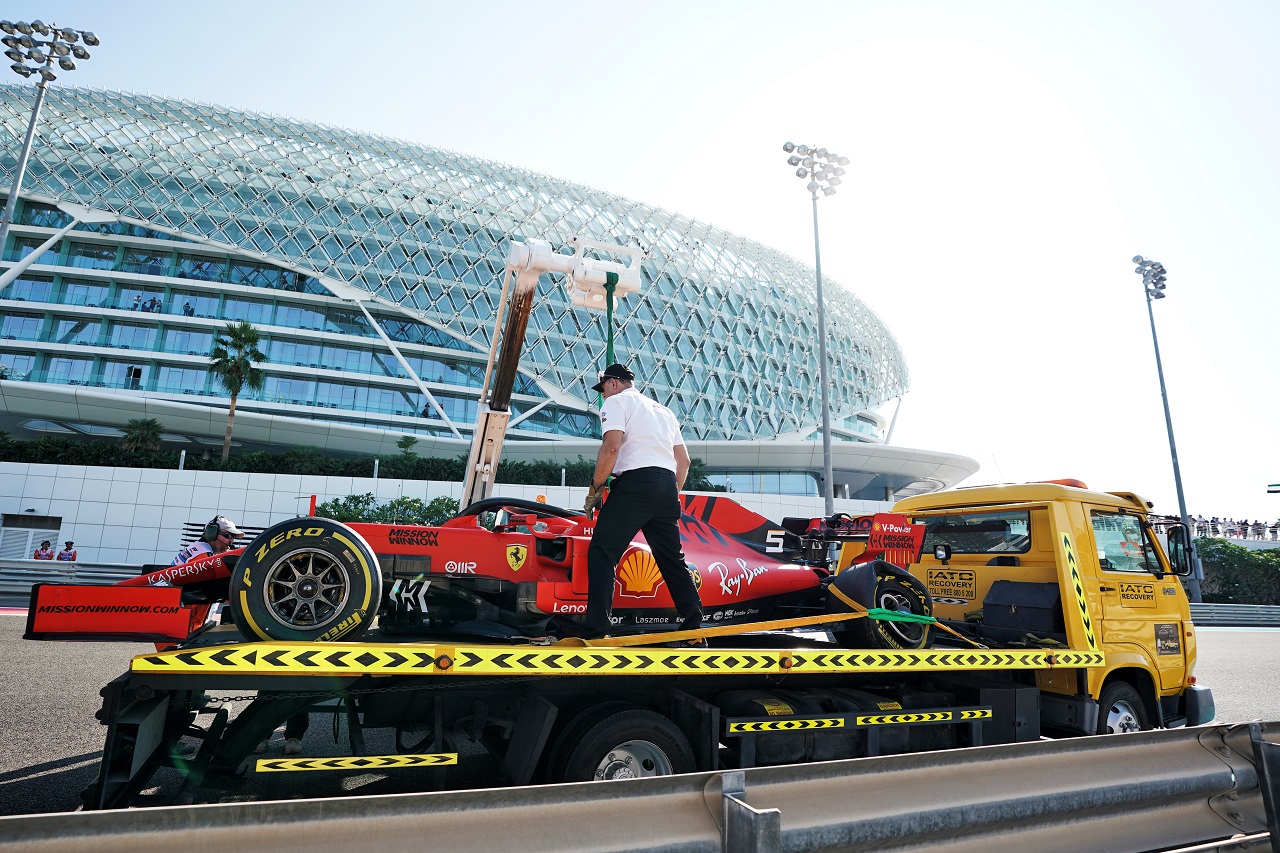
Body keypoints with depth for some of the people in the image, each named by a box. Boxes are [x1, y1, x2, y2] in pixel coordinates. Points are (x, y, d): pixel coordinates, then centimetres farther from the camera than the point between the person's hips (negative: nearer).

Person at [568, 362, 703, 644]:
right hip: (667, 484, 7)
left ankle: (596, 630, -12)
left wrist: (595, 488, -4)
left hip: (636, 482, -7)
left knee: (602, 552, -4)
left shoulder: (616, 402, 7)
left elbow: (612, 446, -12)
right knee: (672, 558, 14)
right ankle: (695, 630, 12)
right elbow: (684, 460, 23)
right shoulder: (663, 410, 28)